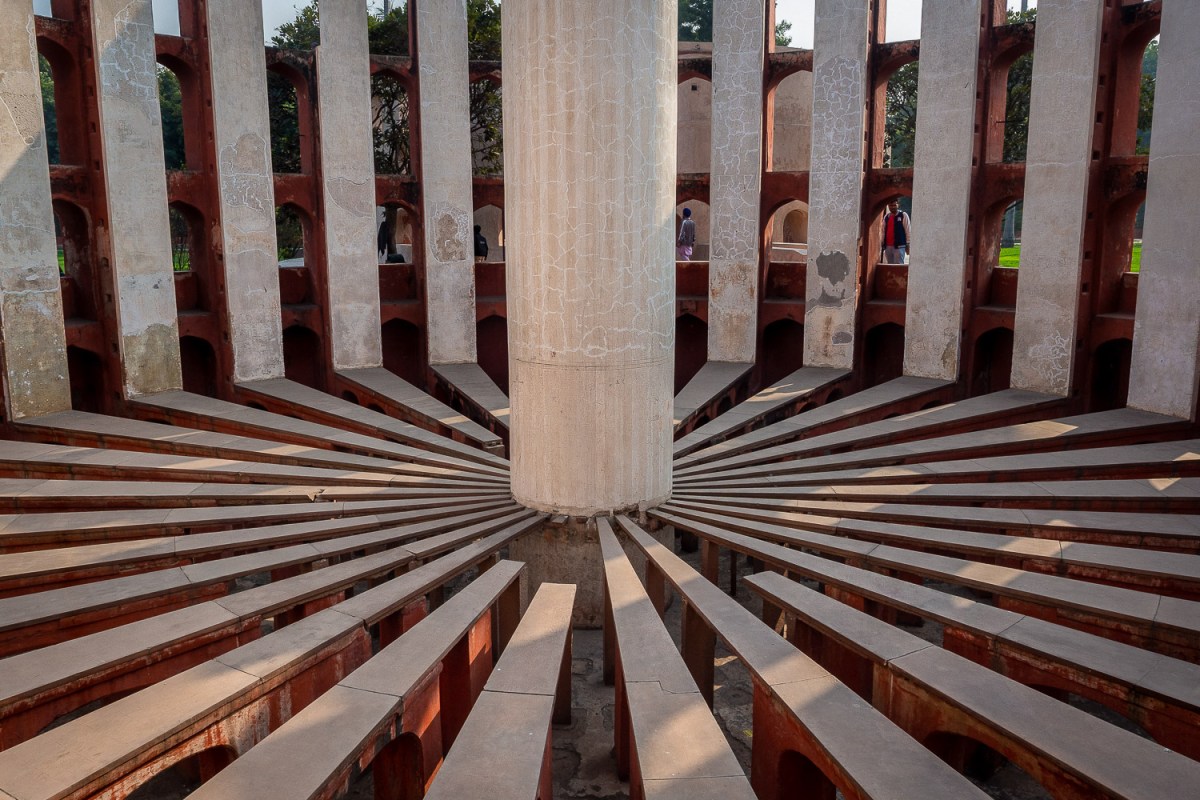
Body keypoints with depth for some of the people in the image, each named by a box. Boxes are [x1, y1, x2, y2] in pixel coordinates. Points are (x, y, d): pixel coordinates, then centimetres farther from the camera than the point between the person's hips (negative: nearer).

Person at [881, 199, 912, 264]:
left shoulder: (903, 216, 0)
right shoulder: (886, 217, 15)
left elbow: (908, 231, -2)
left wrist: (908, 244, -6)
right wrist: (882, 244, 13)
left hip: (899, 246, -5)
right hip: (888, 246, 5)